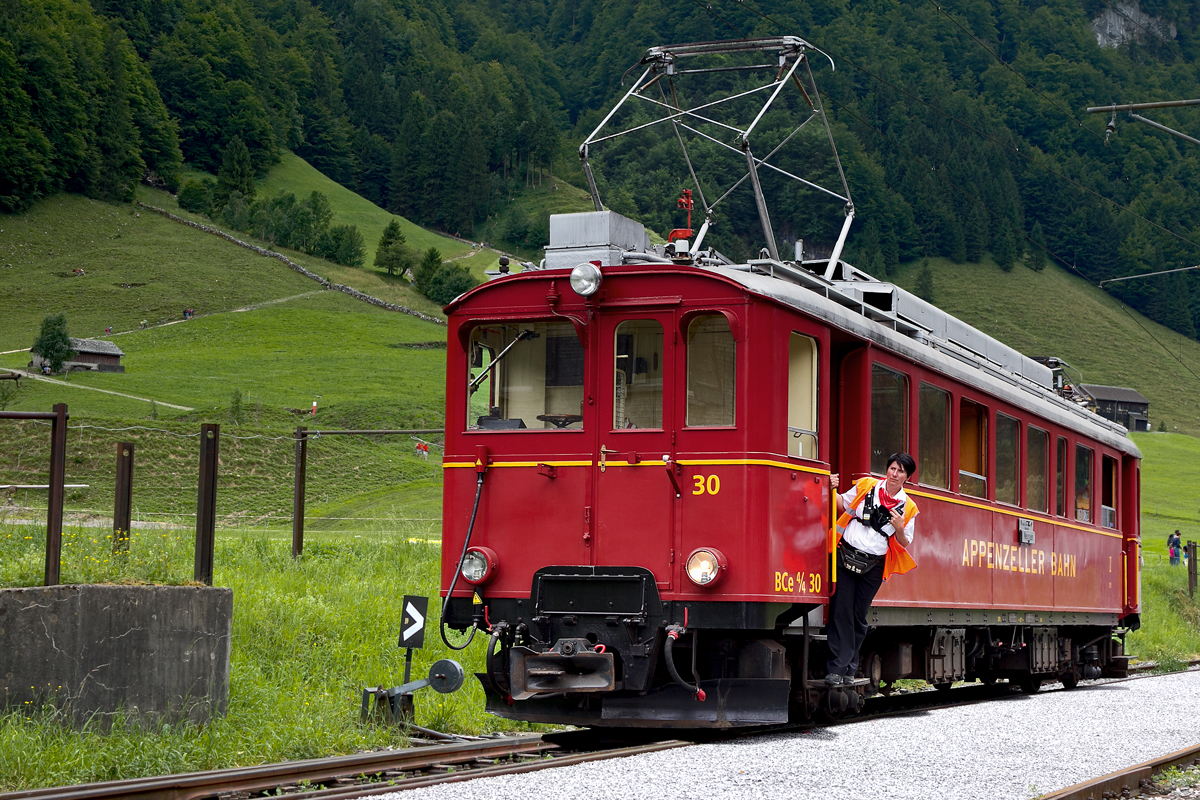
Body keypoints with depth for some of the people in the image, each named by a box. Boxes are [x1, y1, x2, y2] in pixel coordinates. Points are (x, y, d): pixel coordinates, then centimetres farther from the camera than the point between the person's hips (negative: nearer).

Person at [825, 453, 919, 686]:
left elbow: (904, 544, 9)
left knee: (859, 617, 3)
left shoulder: (908, 508, 3)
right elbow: (843, 505, 15)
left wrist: (899, 529, -12)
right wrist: (832, 490, -3)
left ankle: (849, 669, 12)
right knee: (841, 612, -6)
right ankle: (836, 668, -6)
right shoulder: (866, 486, 3)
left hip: (873, 566, 1)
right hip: (846, 556, -1)